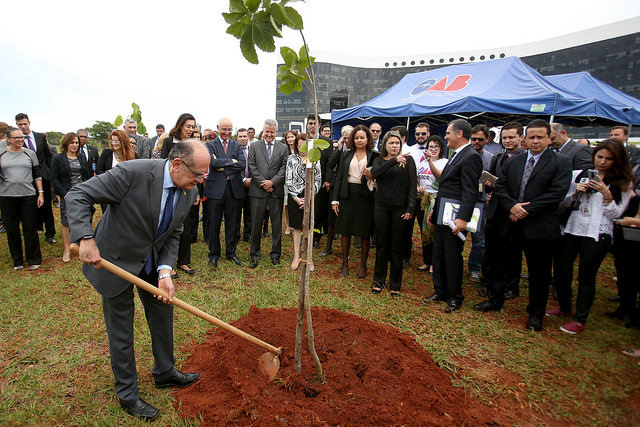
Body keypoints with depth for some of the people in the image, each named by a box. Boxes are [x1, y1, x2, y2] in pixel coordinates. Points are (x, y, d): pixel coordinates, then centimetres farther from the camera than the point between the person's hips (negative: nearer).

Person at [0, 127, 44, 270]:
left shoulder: (30, 153, 7)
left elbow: (37, 175, 8)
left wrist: (40, 193, 4)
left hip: (28, 195, 0)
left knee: (30, 229, 2)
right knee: (11, 230, 7)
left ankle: (34, 260, 14)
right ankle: (17, 260, 21)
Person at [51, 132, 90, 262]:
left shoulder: (81, 157, 12)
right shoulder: (58, 159, 1)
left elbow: (87, 175, 13)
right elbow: (54, 179, -2)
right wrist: (65, 194, -12)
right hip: (67, 196, -3)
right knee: (66, 222, 0)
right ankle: (66, 249, 9)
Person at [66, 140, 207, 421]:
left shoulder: (189, 192, -10)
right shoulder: (132, 173, -30)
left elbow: (173, 235, -4)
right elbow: (77, 196, -23)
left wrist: (164, 272, -16)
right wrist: (86, 238, -35)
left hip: (152, 262, 6)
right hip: (115, 259, -6)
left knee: (163, 315, 18)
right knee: (121, 331, 7)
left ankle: (165, 373, 42)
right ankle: (127, 394, 29)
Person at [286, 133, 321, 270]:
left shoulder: (315, 159, 7)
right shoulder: (291, 158, 7)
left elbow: (318, 180, 2)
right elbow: (288, 179, 1)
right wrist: (296, 197, -9)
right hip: (295, 197, 0)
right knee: (297, 227, 5)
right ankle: (296, 256, 14)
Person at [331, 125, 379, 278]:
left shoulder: (374, 156, 3)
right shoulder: (346, 155, 9)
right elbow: (339, 177, 7)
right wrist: (335, 199, 2)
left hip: (366, 196, -2)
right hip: (348, 195, 2)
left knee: (365, 233, 5)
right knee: (346, 231, 8)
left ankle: (363, 265, 21)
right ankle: (345, 263, 24)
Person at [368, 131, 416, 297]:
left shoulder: (408, 160, 5)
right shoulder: (379, 161, 10)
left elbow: (413, 185, 0)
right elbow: (374, 173, -13)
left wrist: (410, 208, -9)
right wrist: (394, 161, -24)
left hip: (400, 208, -1)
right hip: (382, 206, 2)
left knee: (397, 246, 4)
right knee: (381, 244, 8)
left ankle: (395, 285, 17)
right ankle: (378, 281, 22)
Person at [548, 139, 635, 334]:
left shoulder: (623, 182, 0)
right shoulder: (580, 175, 7)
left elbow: (616, 214, -3)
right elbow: (565, 203, 10)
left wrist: (607, 195, -16)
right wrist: (576, 193, -8)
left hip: (597, 235, -3)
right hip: (572, 230, 3)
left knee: (586, 278, 5)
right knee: (561, 272, 8)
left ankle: (580, 320, 20)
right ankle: (564, 308, 32)